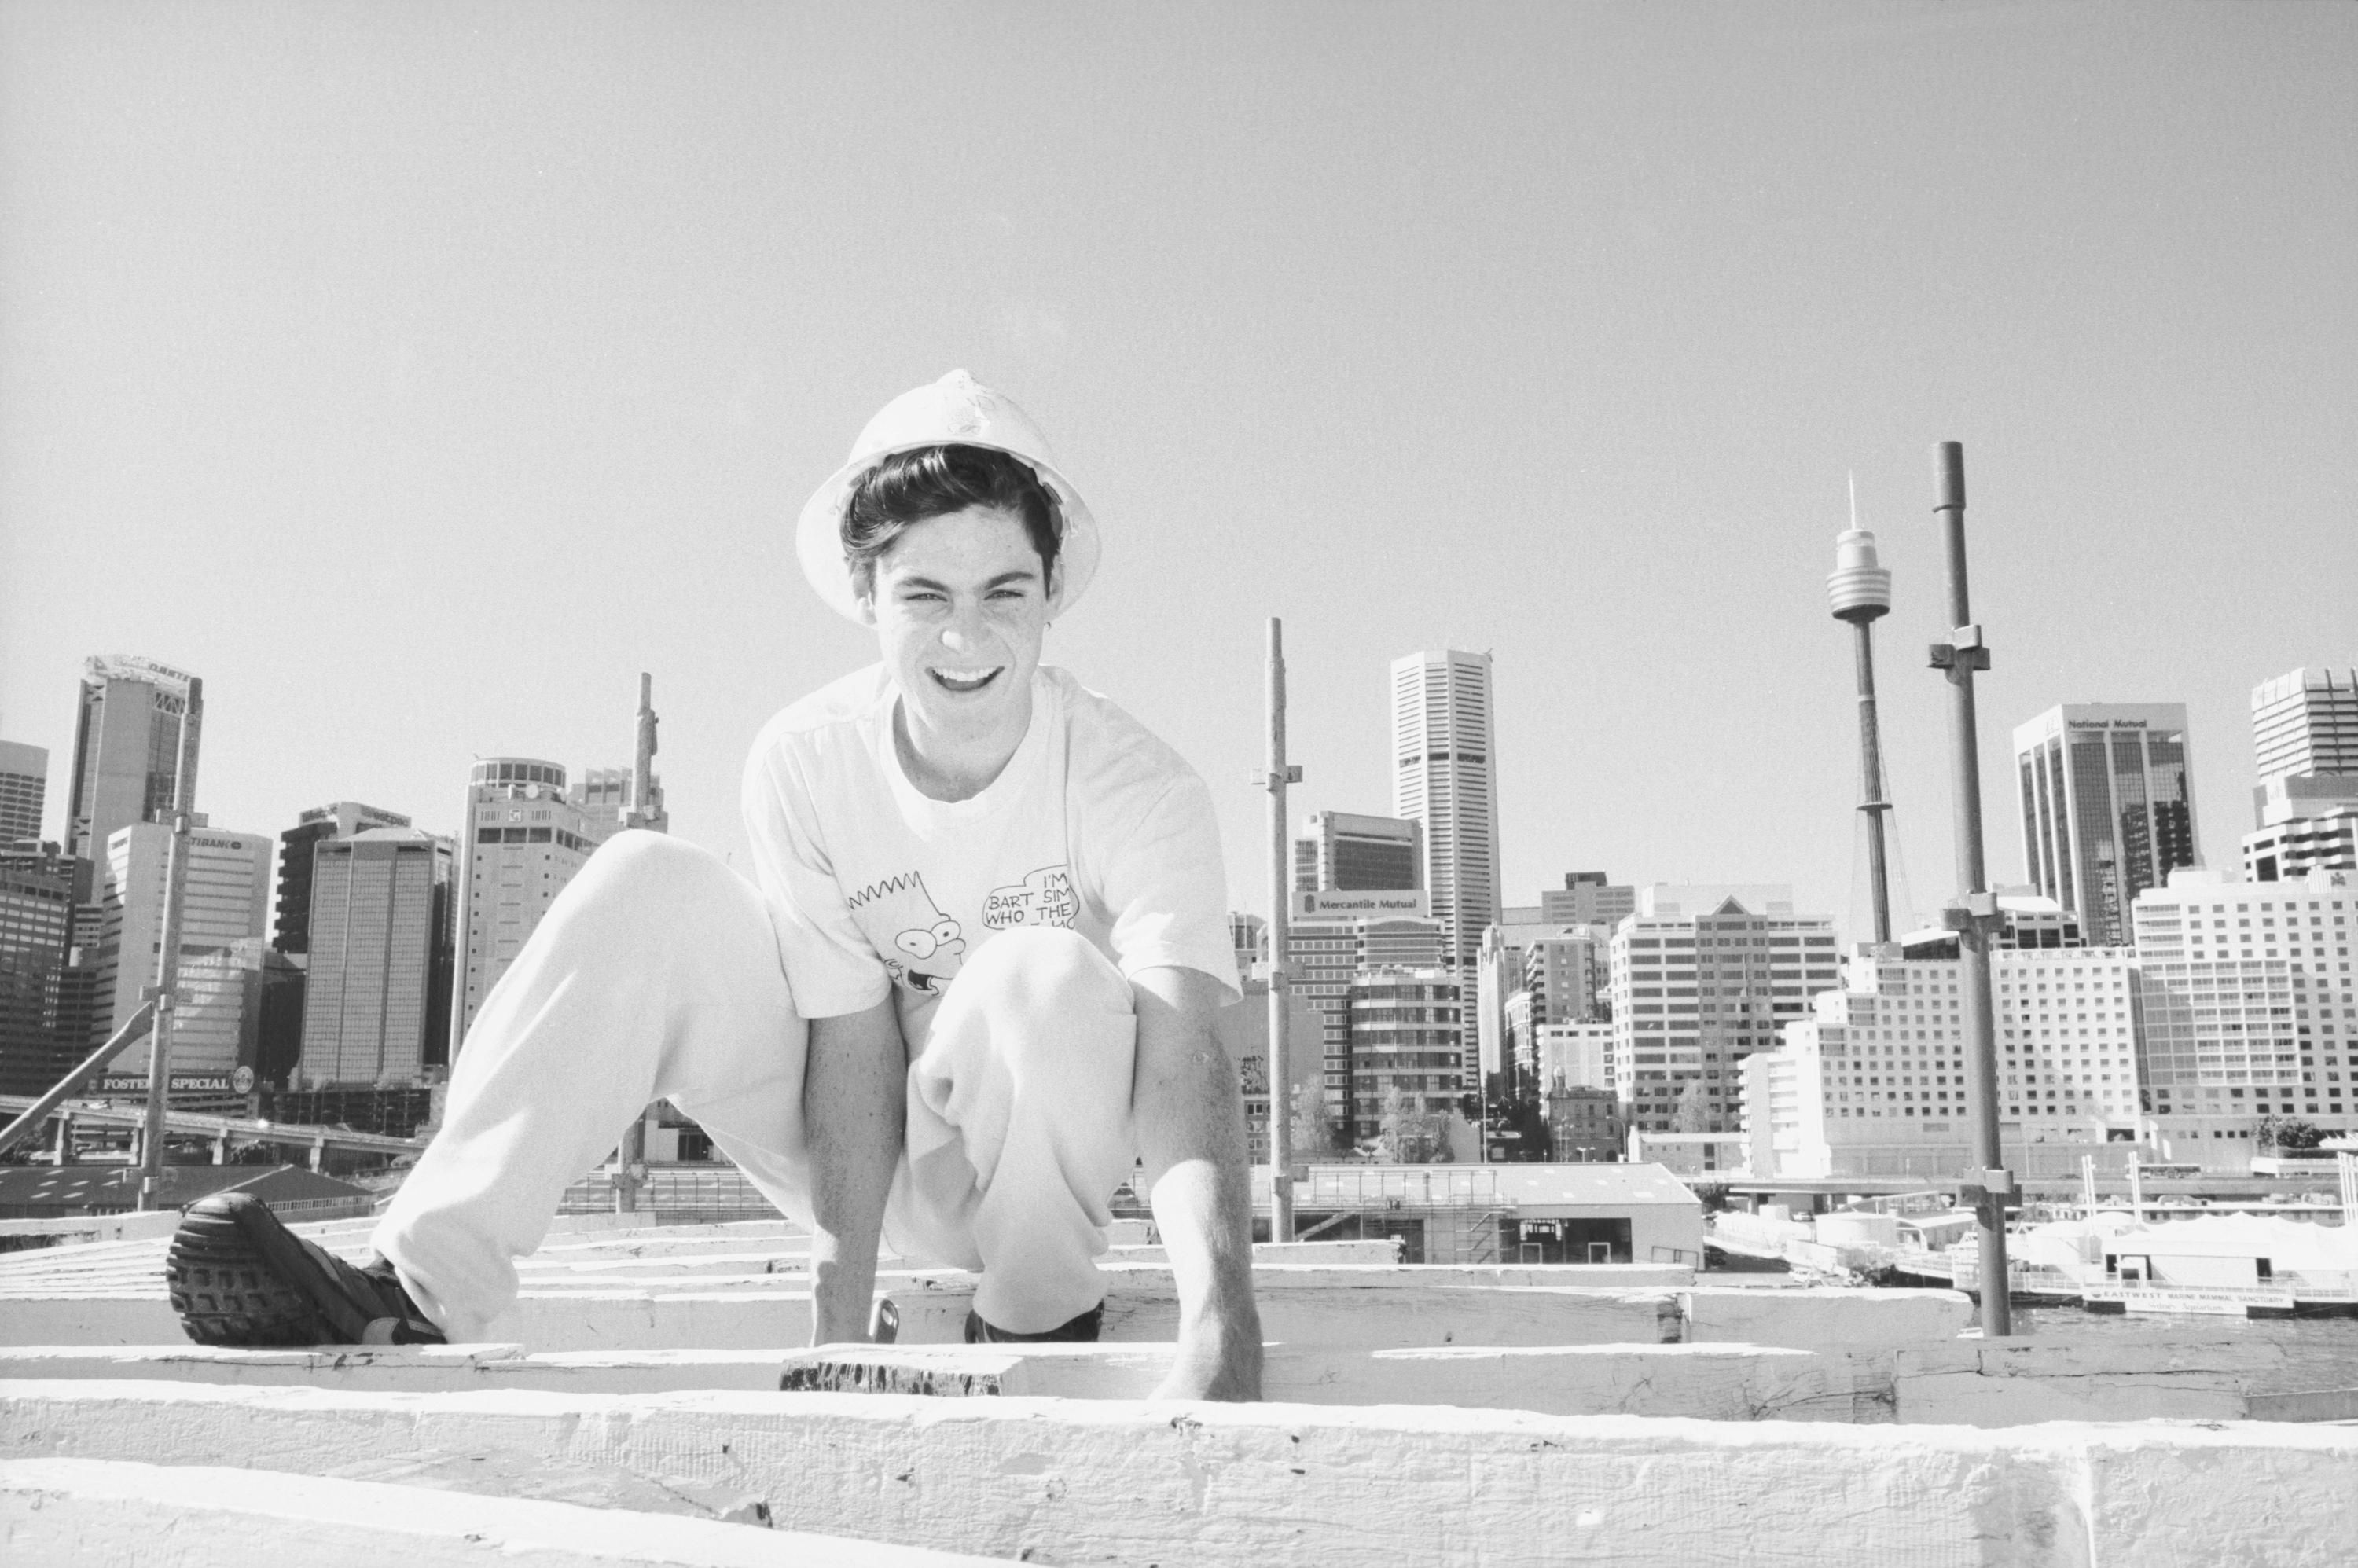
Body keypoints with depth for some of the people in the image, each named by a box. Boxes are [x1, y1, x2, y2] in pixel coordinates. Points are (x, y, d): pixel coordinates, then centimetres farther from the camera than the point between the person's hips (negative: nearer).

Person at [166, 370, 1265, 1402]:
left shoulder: (1136, 787, -24)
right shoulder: (804, 764, -16)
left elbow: (1180, 1055, -38)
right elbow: (854, 1044, -20)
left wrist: (1222, 1332, -55)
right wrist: (838, 1331, -28)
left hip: (1029, 1162, -2)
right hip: (858, 1155, 2)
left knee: (1049, 974, -36)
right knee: (650, 888, -21)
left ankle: (1039, 1329, -12)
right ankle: (418, 1288, -26)